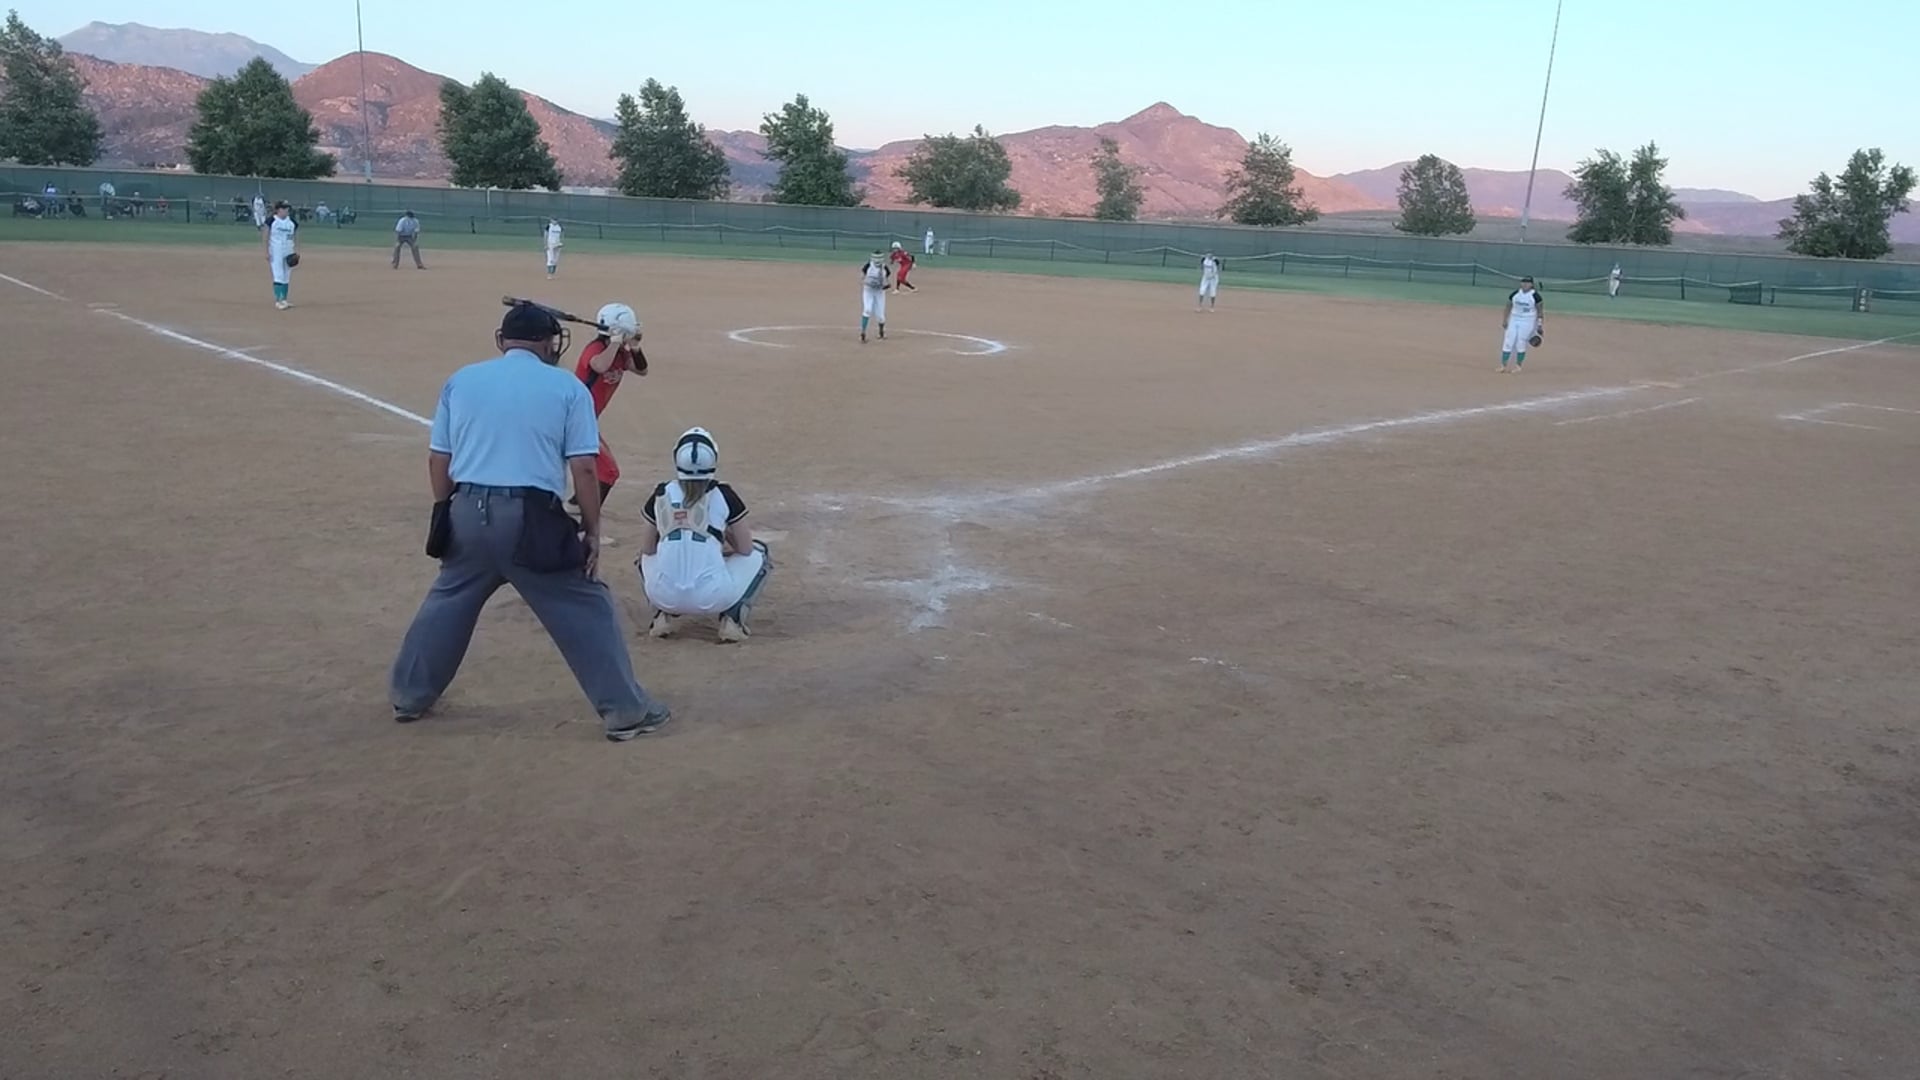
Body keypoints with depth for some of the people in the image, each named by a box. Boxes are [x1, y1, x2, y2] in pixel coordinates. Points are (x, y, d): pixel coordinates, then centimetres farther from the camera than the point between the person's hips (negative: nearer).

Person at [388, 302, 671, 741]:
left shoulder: (461, 380, 11)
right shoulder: (566, 386, 1)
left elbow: (438, 459, 12)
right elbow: (583, 467, -5)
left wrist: (448, 515, 23)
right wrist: (592, 530, 2)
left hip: (469, 513, 4)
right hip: (531, 518, -4)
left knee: (446, 604, 25)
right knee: (587, 610, 7)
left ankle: (409, 696, 38)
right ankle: (626, 711, 9)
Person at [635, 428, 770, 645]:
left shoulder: (661, 495, 8)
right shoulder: (724, 495, 2)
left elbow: (647, 549, 16)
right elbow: (745, 548, 7)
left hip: (664, 596, 3)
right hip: (711, 598, -3)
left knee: (645, 559, 37)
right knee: (758, 554, 23)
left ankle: (665, 615, 15)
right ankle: (732, 617, 5)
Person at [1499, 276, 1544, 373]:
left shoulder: (1535, 295, -9)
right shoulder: (1515, 294, 2)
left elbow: (1540, 310, -4)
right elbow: (1508, 306, 10)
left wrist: (1540, 324, -6)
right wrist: (1505, 320, 8)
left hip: (1527, 322, -4)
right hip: (1514, 320, 4)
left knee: (1521, 344, -5)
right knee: (1508, 342, -1)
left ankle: (1518, 366, 7)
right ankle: (1503, 365, 3)